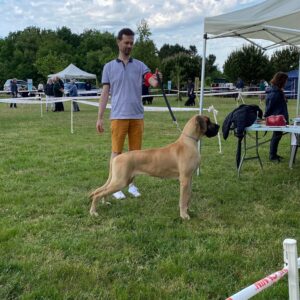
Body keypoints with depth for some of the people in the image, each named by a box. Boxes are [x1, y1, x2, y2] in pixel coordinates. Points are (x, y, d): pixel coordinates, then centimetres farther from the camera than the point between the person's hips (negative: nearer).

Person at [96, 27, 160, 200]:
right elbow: (105, 93, 5)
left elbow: (152, 81, -10)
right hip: (118, 116, -2)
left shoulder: (140, 65, 8)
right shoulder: (109, 67, 7)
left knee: (135, 151, 8)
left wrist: (157, 80, -35)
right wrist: (100, 117, 0)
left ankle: (131, 184, 20)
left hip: (137, 116, 2)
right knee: (117, 151, 2)